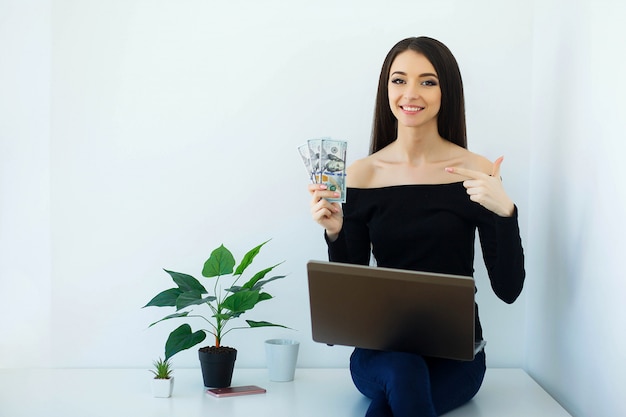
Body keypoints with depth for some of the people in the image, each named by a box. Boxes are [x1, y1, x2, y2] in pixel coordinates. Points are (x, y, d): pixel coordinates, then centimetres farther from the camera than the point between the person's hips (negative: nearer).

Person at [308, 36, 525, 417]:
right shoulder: (361, 175, 0)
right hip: (380, 350, 1)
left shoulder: (477, 173, -4)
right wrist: (335, 234, -15)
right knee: (402, 371, -34)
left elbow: (508, 289, -6)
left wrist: (505, 212, -21)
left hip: (456, 355, -1)